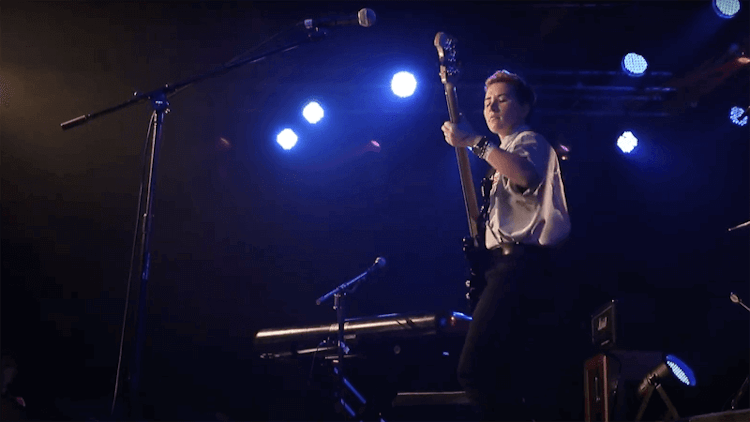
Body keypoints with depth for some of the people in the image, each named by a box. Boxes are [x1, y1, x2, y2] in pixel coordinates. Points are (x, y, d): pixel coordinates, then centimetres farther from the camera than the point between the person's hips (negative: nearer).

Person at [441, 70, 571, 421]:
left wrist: (474, 141, -26)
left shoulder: (529, 141, -1)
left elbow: (527, 174, -28)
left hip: (521, 263, -11)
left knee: (474, 369, -21)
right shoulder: (507, 153, 28)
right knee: (527, 376, 9)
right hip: (514, 266, 11)